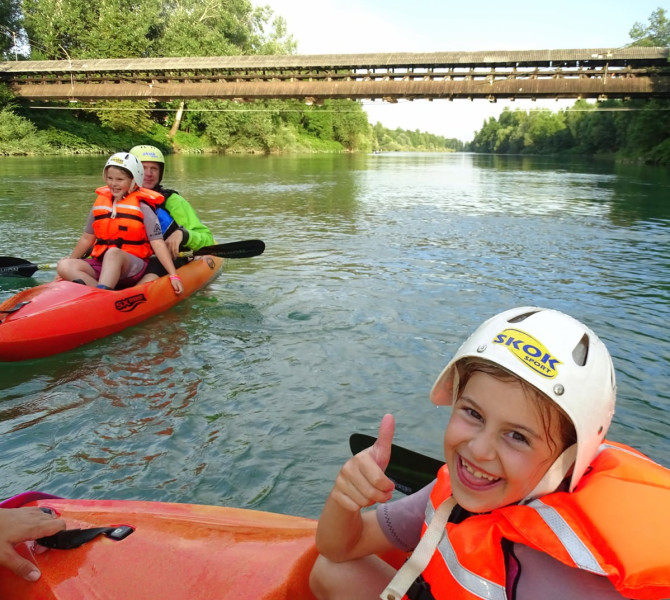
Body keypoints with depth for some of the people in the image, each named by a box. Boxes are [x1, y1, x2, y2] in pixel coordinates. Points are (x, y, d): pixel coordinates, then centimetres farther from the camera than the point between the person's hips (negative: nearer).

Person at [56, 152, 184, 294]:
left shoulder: (142, 207, 0)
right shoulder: (100, 204, 14)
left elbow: (158, 243, -6)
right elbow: (87, 238, 24)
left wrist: (173, 275, -14)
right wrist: (70, 261, 28)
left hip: (133, 268, -5)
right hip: (101, 265, 5)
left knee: (113, 253, -37)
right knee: (64, 266, -19)